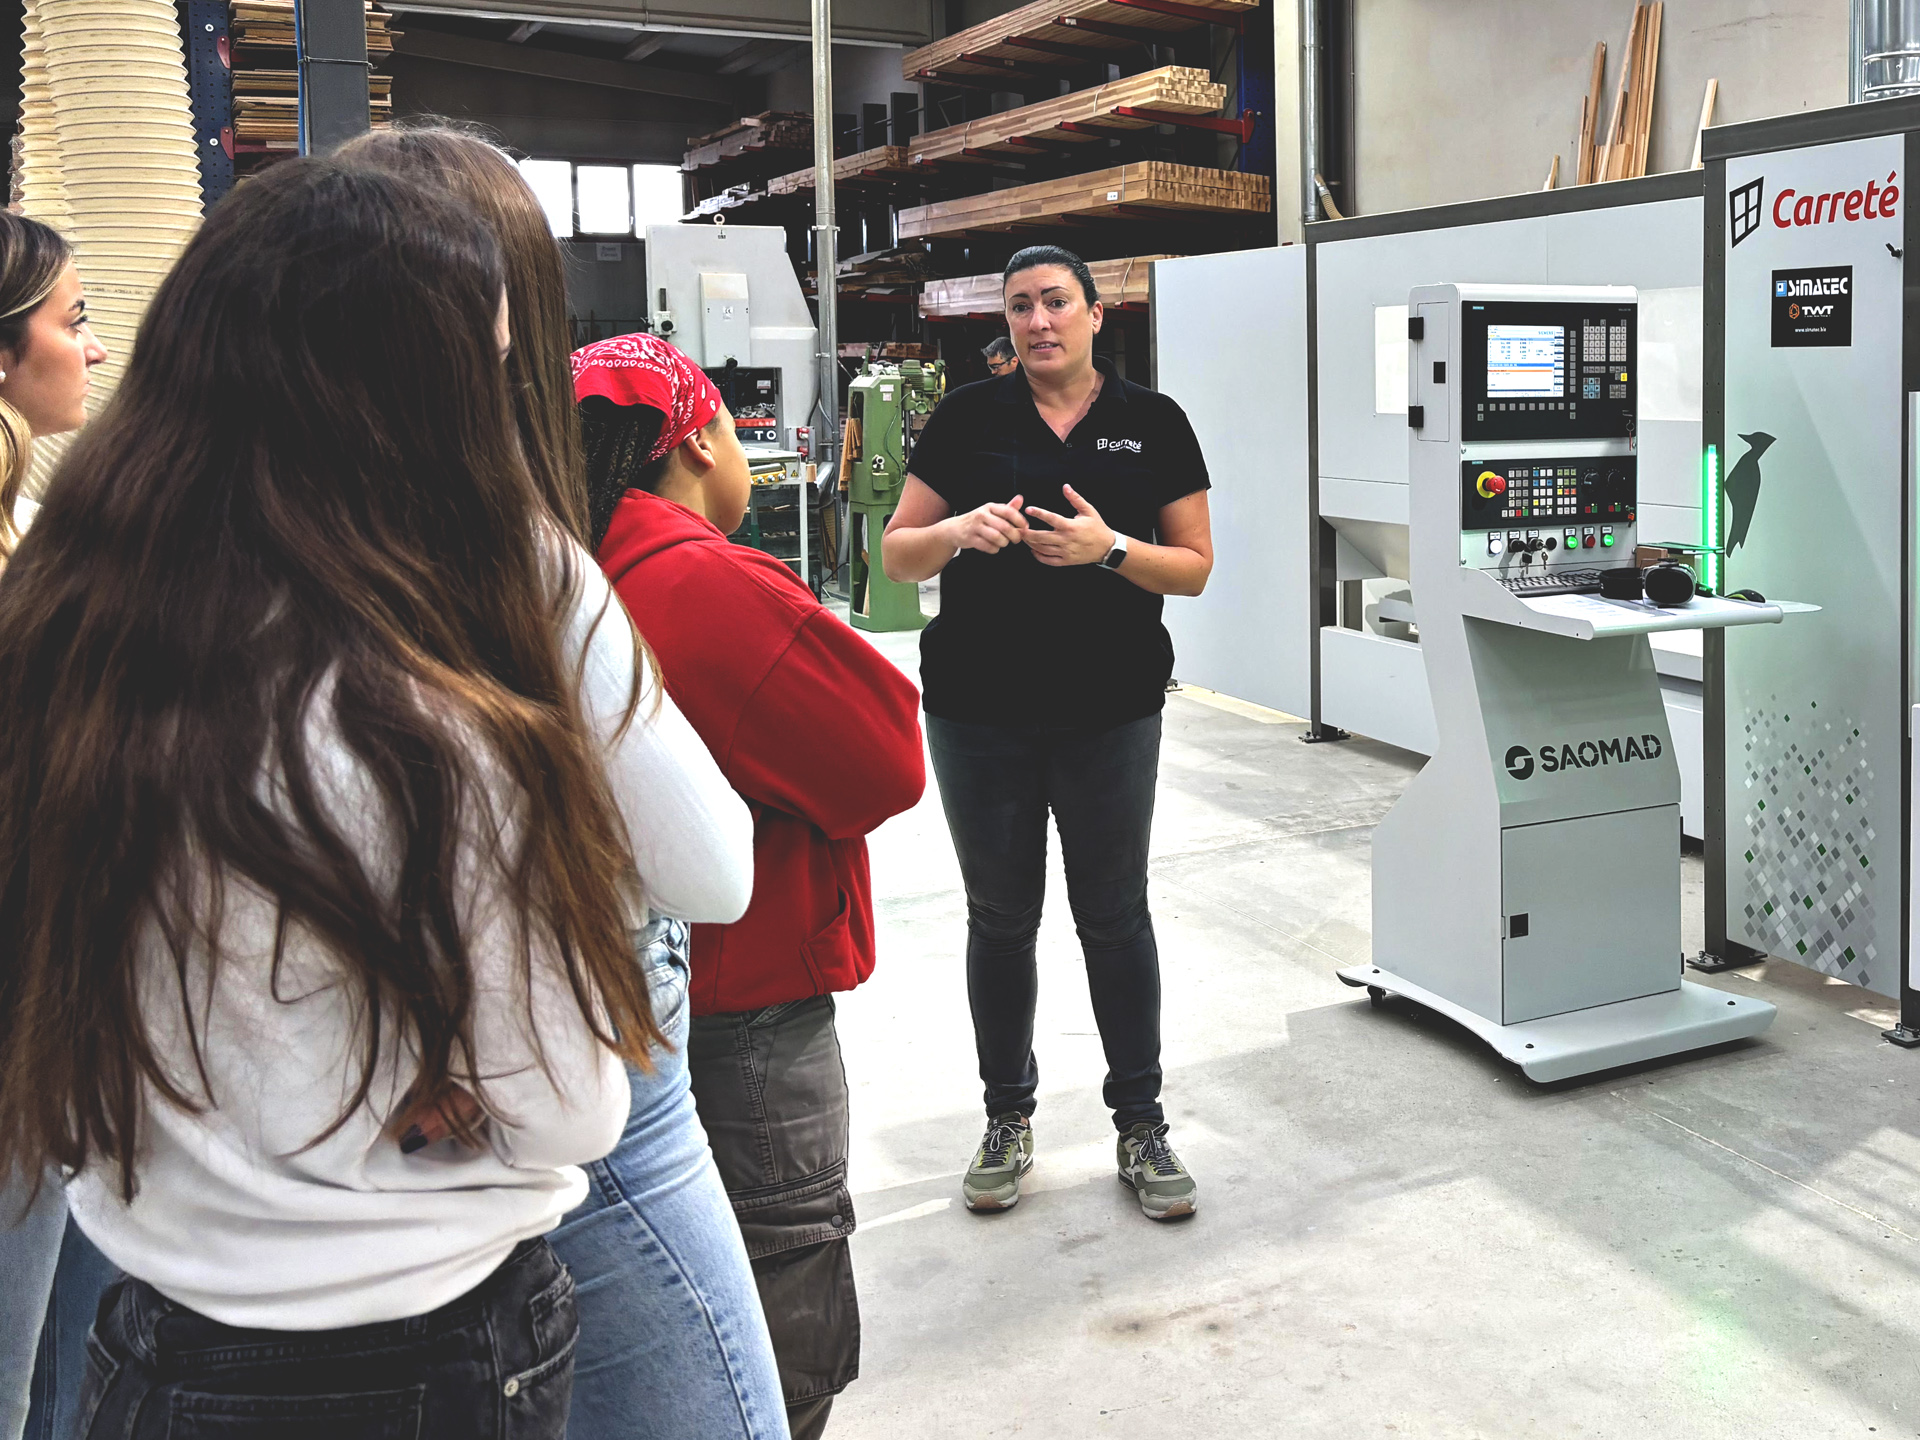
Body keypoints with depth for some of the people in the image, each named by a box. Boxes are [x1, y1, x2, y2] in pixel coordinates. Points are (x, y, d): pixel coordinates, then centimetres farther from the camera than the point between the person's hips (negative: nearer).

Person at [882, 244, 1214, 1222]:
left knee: (1114, 915, 8)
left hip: (1110, 713, 0)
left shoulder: (1153, 424, 2)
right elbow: (898, 556, 4)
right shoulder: (969, 419, 3)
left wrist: (1110, 548, -16)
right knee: (1000, 915, 10)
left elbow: (1194, 568, 2)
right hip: (980, 711, 1)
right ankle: (1007, 1121, 26)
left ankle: (1140, 1123, 22)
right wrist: (959, 530, -17)